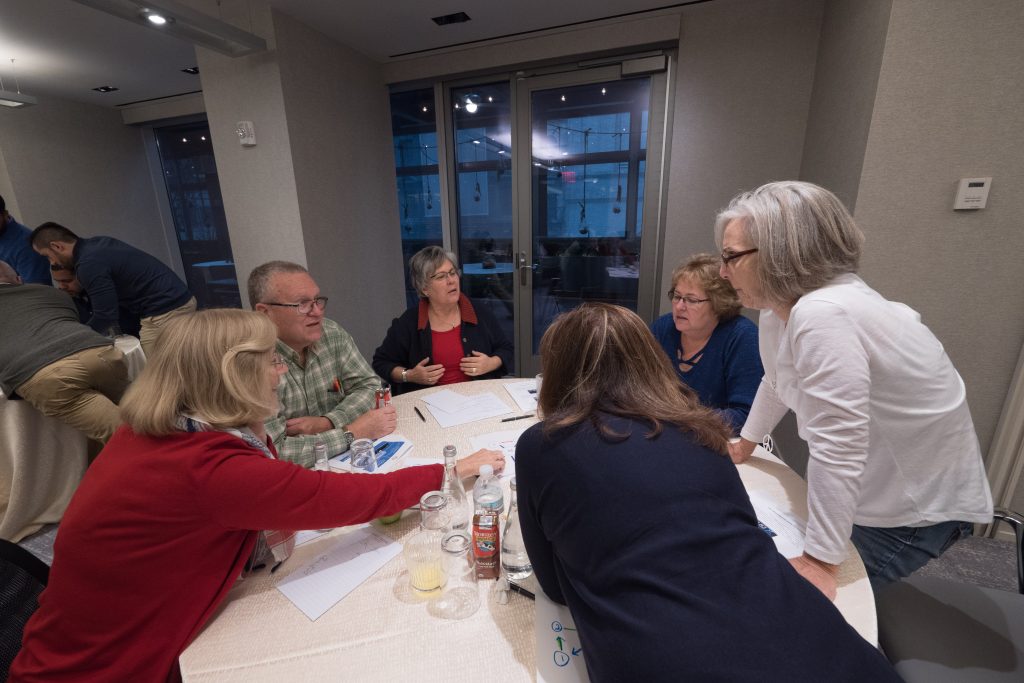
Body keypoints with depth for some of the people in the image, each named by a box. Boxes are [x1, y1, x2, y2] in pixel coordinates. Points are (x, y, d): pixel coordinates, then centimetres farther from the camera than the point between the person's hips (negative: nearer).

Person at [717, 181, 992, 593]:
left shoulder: (822, 316, -35)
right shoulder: (781, 306, -6)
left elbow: (837, 452, -34)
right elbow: (777, 384, 10)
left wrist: (819, 565, -26)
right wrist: (745, 445, 22)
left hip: (917, 506, -8)